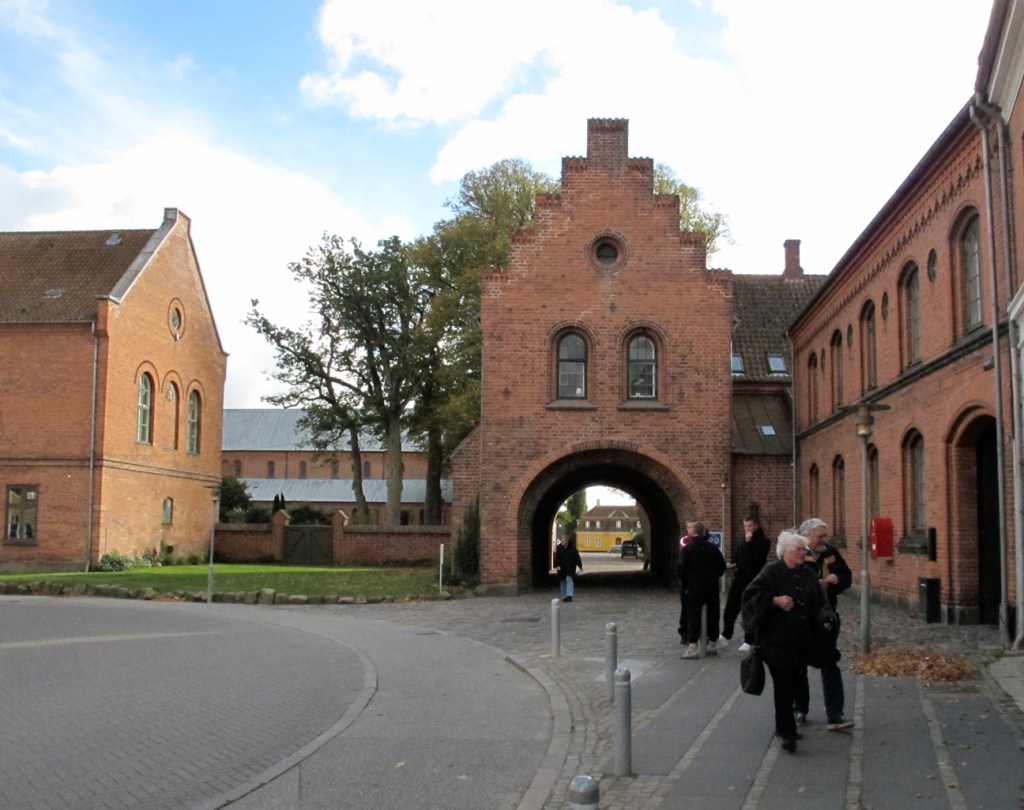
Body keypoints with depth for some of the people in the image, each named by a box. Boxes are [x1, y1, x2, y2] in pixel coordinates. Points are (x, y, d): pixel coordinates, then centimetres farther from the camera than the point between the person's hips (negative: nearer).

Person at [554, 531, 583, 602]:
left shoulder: (572, 548, -4)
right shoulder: (559, 547, -2)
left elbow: (577, 557, 1)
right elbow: (556, 557, -5)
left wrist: (580, 566, 3)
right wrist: (557, 565, -19)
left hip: (570, 567, -2)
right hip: (562, 567, 2)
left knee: (569, 579, -16)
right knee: (562, 581, 7)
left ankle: (569, 595, -19)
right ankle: (564, 596, 18)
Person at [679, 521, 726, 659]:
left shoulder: (687, 548, -8)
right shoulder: (713, 548, 1)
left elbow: (682, 569, -7)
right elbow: (722, 566, 6)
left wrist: (684, 584, 6)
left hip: (694, 587, -3)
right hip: (712, 587, 3)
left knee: (693, 616, -2)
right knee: (712, 615, 11)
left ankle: (692, 648, -9)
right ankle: (712, 645, 17)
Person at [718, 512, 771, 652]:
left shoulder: (764, 541, -9)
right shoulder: (744, 539, 15)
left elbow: (756, 558, -22)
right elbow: (736, 555, 24)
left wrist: (749, 542, -20)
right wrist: (735, 564, 5)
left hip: (752, 581, -7)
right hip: (739, 578, 7)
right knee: (730, 608, 12)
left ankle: (748, 641, 8)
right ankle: (726, 635, 26)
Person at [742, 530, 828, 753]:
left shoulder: (809, 575, 11)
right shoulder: (772, 571, -5)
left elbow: (819, 605, 17)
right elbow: (750, 595, -9)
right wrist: (775, 600, -18)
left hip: (801, 640, 5)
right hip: (776, 639, -5)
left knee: (791, 684, 12)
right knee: (783, 684, -11)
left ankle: (783, 726, 28)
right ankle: (787, 732, -6)